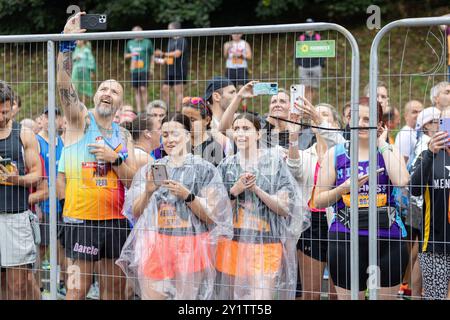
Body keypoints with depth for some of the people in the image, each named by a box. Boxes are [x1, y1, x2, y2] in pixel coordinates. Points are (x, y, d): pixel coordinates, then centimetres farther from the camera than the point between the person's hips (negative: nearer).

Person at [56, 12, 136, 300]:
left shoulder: (123, 135, 12)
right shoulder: (81, 120, 0)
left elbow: (133, 179, 7)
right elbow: (64, 84, -16)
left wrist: (114, 157, -11)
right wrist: (67, 42, -26)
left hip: (115, 219, 5)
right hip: (81, 219, -4)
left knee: (115, 287, 8)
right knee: (78, 288, -4)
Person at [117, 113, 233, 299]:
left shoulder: (203, 169, 2)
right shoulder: (149, 170, 11)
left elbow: (211, 215, -2)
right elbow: (136, 212, 9)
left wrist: (187, 195, -15)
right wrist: (148, 192, -10)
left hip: (189, 248, -2)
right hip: (154, 247, 2)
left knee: (186, 296, -4)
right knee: (152, 295, -2)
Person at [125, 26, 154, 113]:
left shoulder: (147, 42, 2)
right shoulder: (130, 43, 12)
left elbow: (152, 56, 7)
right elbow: (126, 55, 22)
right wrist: (131, 54, 0)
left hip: (144, 70, -4)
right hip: (134, 70, 4)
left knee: (143, 89, -12)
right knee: (137, 90, 6)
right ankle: (139, 111, 11)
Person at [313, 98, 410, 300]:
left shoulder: (389, 151, 7)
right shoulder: (336, 154, 6)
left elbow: (401, 181, -15)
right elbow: (318, 201, 6)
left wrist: (382, 144, -6)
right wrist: (344, 188, -11)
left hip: (387, 239, 1)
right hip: (346, 239, 0)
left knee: (386, 297, 7)